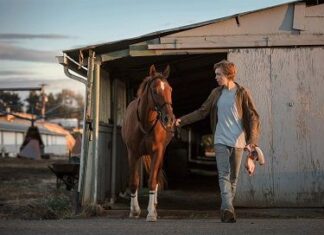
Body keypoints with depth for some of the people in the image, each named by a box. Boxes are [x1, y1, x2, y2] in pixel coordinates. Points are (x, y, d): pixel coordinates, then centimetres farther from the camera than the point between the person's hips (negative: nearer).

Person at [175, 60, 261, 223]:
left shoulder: (242, 93, -4)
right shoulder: (216, 93, 7)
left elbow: (253, 118, -6)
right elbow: (202, 112, 14)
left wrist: (252, 141, -16)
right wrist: (182, 121, 7)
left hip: (238, 141, -2)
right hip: (221, 140, 2)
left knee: (233, 177, 7)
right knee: (224, 175, -12)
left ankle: (226, 209, 18)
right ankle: (228, 209, -21)